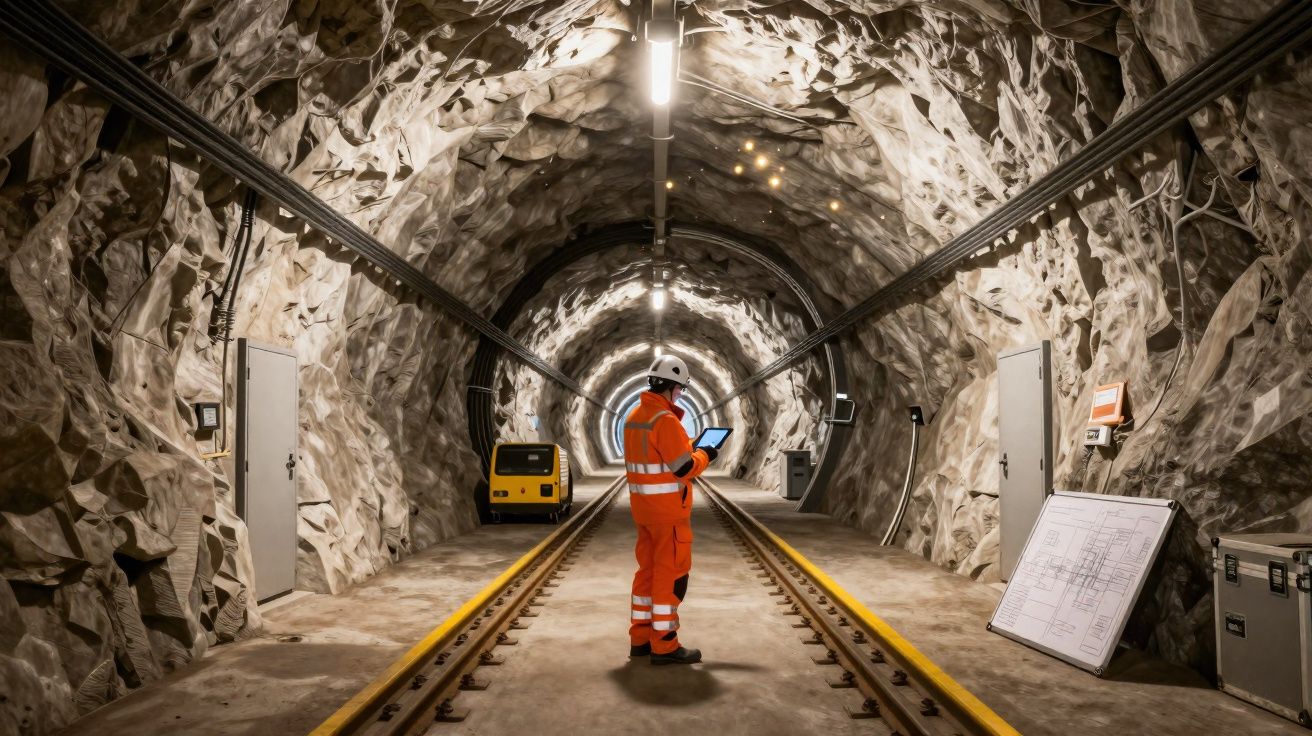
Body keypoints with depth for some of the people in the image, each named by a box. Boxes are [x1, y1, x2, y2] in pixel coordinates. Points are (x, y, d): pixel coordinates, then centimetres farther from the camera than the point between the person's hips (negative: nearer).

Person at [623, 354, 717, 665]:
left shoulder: (635, 417, 10)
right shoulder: (666, 420, -19)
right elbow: (685, 468, -20)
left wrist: (688, 451, 15)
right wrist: (704, 456, -1)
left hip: (643, 506, 9)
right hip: (668, 509, -9)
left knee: (648, 570, 15)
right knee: (671, 574, -1)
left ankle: (641, 638, 22)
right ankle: (664, 645, 4)